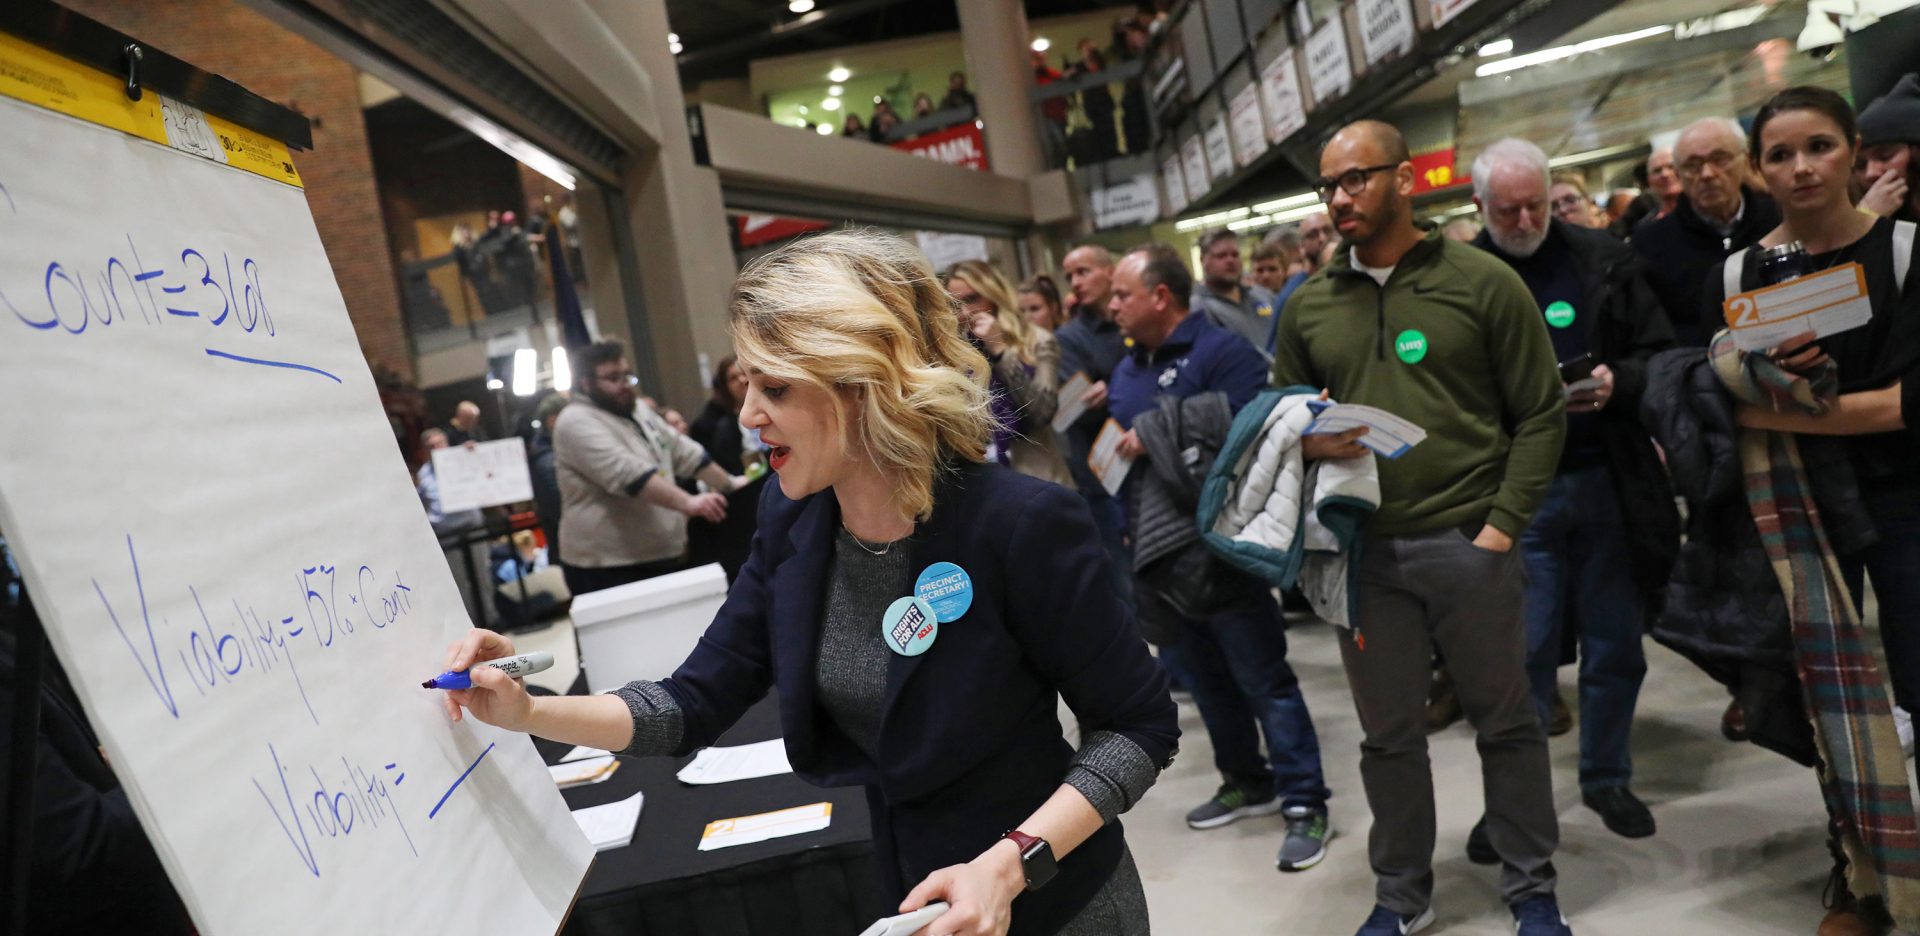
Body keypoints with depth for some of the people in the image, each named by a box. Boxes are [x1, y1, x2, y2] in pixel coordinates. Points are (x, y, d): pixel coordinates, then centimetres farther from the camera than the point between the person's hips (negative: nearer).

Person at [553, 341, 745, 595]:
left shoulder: (639, 411, 14)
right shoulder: (577, 424, -15)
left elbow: (684, 453, 21)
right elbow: (628, 473, -28)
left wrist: (729, 484, 17)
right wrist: (688, 503, -36)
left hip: (663, 558, 9)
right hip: (609, 571, -8)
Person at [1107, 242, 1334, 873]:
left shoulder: (1220, 351, -13)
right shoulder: (1126, 370, 13)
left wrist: (1153, 439, -19)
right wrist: (1128, 529, 13)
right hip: (1156, 552, 8)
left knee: (1265, 681, -1)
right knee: (1204, 678, 17)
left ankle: (1304, 806, 8)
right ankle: (1247, 783, 33)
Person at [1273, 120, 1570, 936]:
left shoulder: (1483, 282, -1)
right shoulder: (1307, 306, 8)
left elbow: (1540, 414, -2)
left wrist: (1504, 523, -10)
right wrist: (1306, 441, -8)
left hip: (1468, 542, -2)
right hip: (1361, 549, 3)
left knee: (1505, 721, 10)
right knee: (1389, 734, 12)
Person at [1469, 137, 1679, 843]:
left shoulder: (1604, 261, 5)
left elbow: (1658, 354, 6)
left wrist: (1617, 382, -13)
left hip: (1610, 481, 2)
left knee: (1616, 644, 12)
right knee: (1524, 652, 2)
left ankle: (1607, 777, 31)